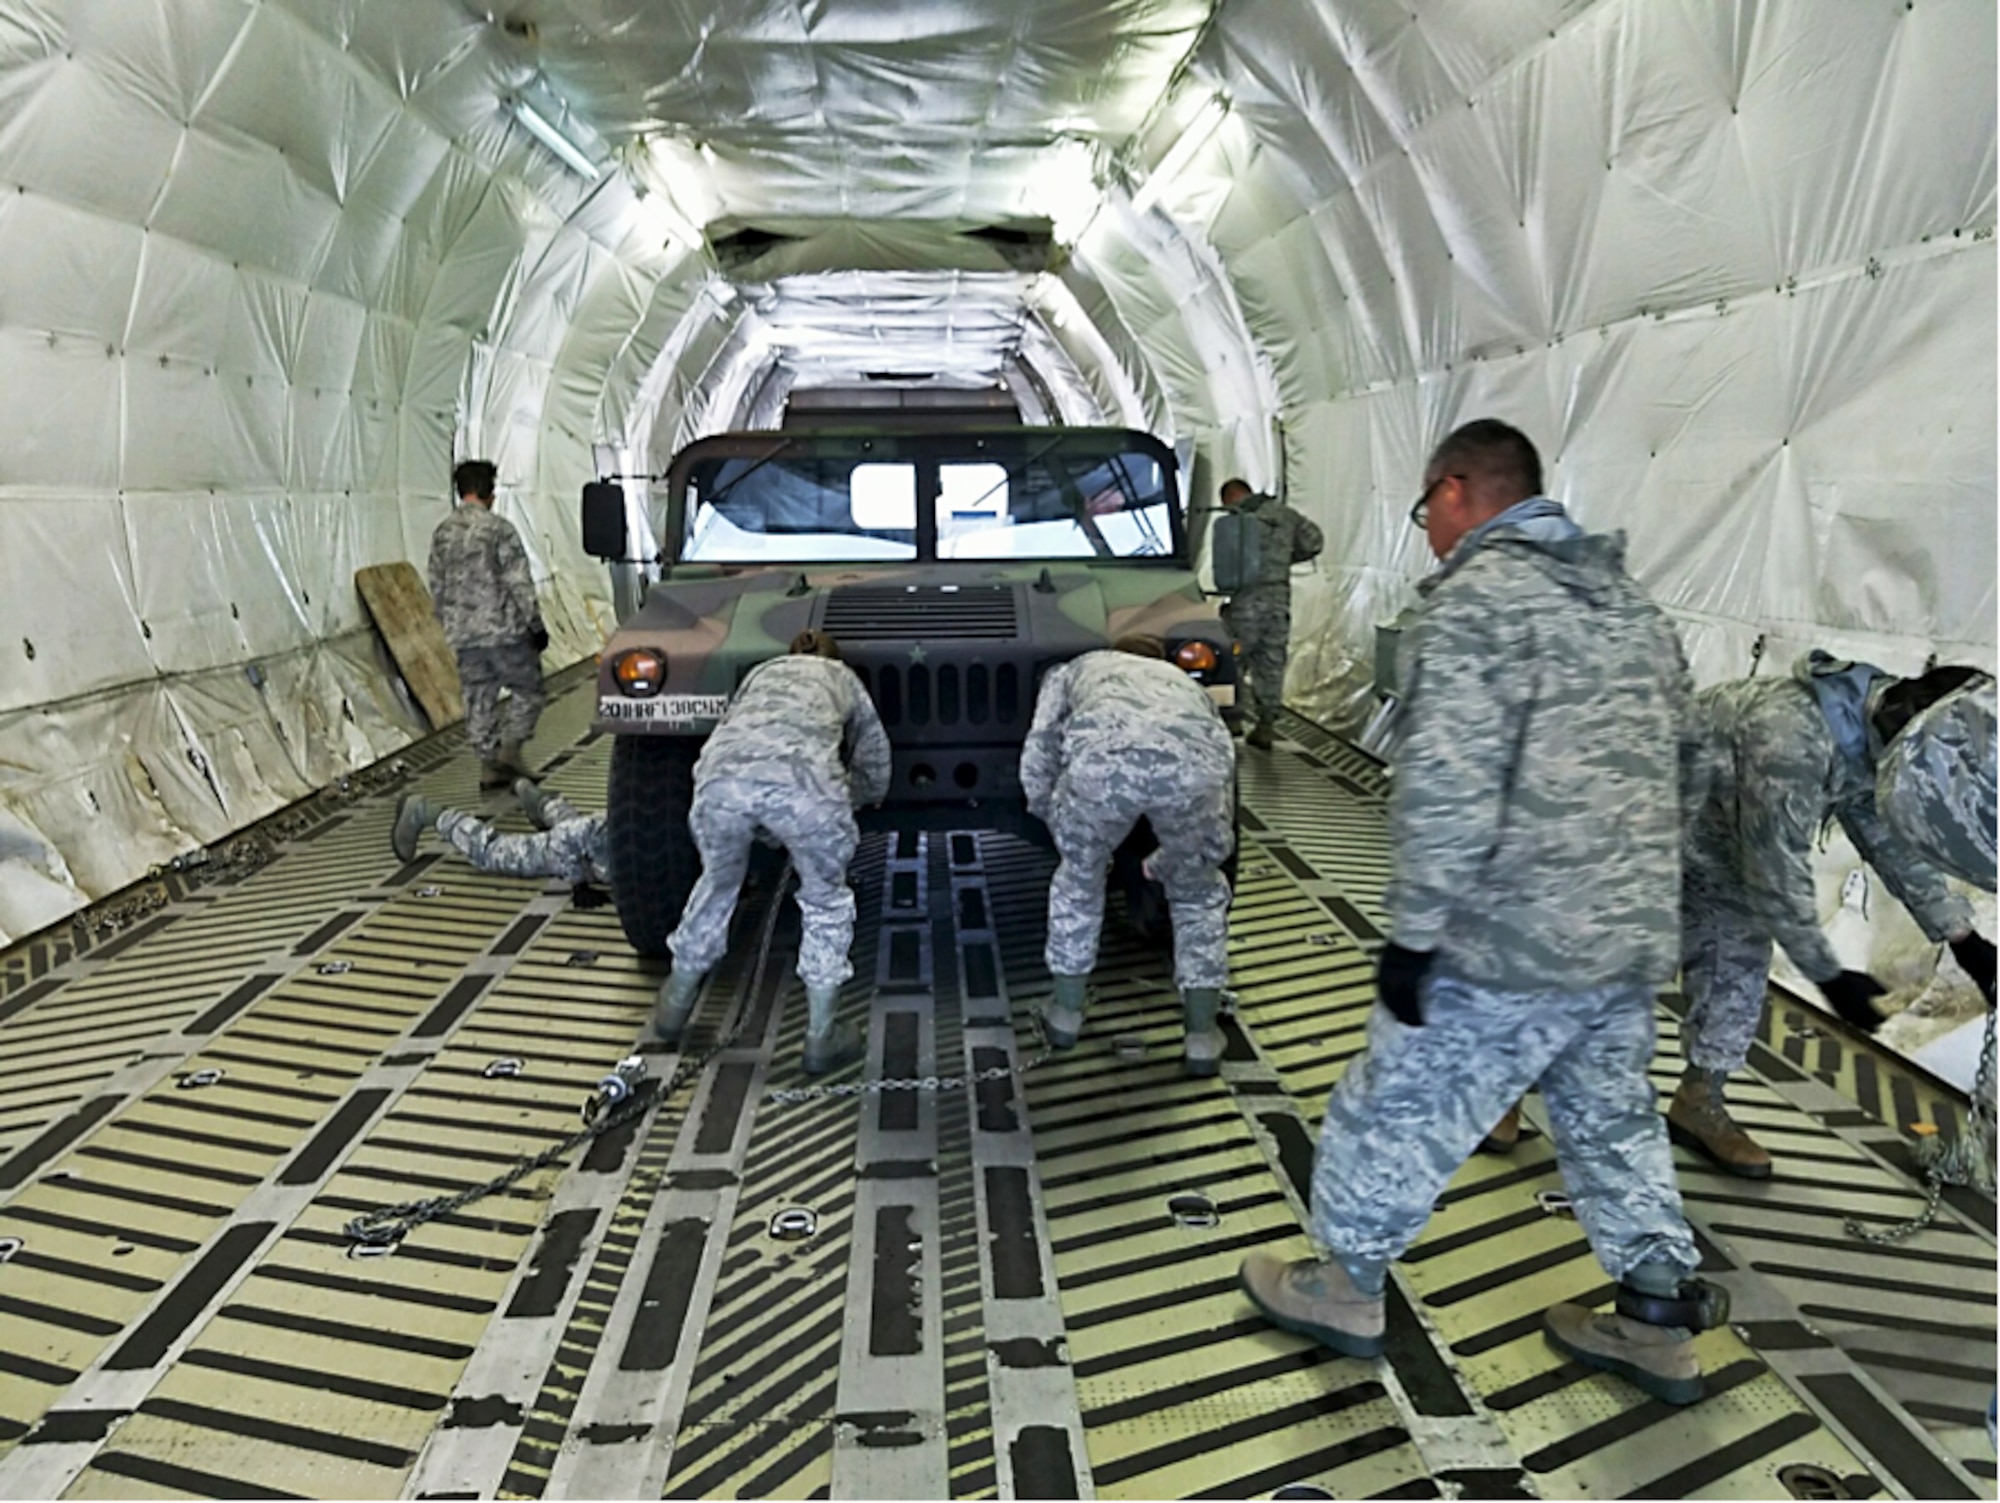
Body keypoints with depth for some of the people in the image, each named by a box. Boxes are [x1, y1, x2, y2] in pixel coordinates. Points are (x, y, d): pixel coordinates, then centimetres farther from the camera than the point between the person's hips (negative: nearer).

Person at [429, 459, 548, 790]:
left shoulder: (441, 534, 8)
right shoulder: (499, 529, -11)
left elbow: (437, 589, 13)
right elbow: (520, 584, -13)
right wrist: (536, 625, -5)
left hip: (463, 635, 6)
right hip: (504, 628, -6)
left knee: (478, 700, 10)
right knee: (527, 689, 8)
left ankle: (489, 765, 12)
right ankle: (510, 748, -4)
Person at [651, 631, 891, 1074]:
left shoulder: (762, 671, 40)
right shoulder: (845, 680, 35)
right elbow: (875, 779, 34)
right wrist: (838, 801, 51)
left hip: (721, 773, 3)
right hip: (802, 779, -3)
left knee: (718, 883, 29)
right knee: (825, 901, 22)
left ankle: (674, 1008, 46)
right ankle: (820, 1039, 24)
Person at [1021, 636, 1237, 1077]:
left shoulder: (1074, 670, 41)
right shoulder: (1189, 685, 44)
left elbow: (1036, 760, 26)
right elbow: (1218, 838, 42)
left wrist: (1062, 828, 44)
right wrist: (1160, 864, 60)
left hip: (1104, 755, -1)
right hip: (1194, 759, 2)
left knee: (1079, 877, 29)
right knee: (1199, 892, 30)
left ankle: (1066, 1012, 39)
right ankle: (1203, 1035, 30)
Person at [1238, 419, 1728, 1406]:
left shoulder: (1478, 592, -13)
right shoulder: (1628, 601, 14)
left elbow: (1448, 785, -22)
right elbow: (1673, 753, 19)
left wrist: (1414, 931, -16)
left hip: (1511, 937, -8)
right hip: (1634, 931, 8)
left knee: (1397, 1108, 8)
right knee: (1612, 1115, 22)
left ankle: (1343, 1287, 24)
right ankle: (1659, 1318, 31)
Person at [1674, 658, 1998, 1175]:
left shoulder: (1871, 734, -7)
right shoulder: (1790, 737, -37)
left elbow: (1896, 843, 6)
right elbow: (1777, 871, -30)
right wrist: (1829, 976, -20)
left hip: (1713, 844, 9)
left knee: (1740, 956, 7)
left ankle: (1698, 1100, 16)